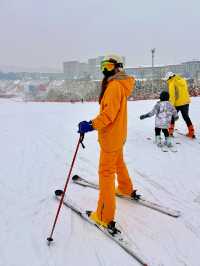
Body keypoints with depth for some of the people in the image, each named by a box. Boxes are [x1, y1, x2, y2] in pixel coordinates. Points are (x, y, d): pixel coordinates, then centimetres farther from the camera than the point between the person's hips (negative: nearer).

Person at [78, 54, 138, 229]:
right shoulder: (119, 83, 12)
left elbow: (110, 112, -29)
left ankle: (104, 217, 0)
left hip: (111, 136, -10)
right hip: (118, 134, 10)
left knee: (106, 172, -6)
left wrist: (91, 125, -34)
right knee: (118, 163, 28)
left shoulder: (114, 85, -20)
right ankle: (126, 189, 51)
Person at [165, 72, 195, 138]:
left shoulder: (172, 83, -14)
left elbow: (172, 95, -19)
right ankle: (191, 132, 14)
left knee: (172, 117, 12)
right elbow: (185, 90, 15)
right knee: (186, 117, 16)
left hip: (177, 103, -6)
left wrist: (171, 105, -19)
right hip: (186, 102, 6)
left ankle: (170, 132, 10)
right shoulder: (182, 80, 8)